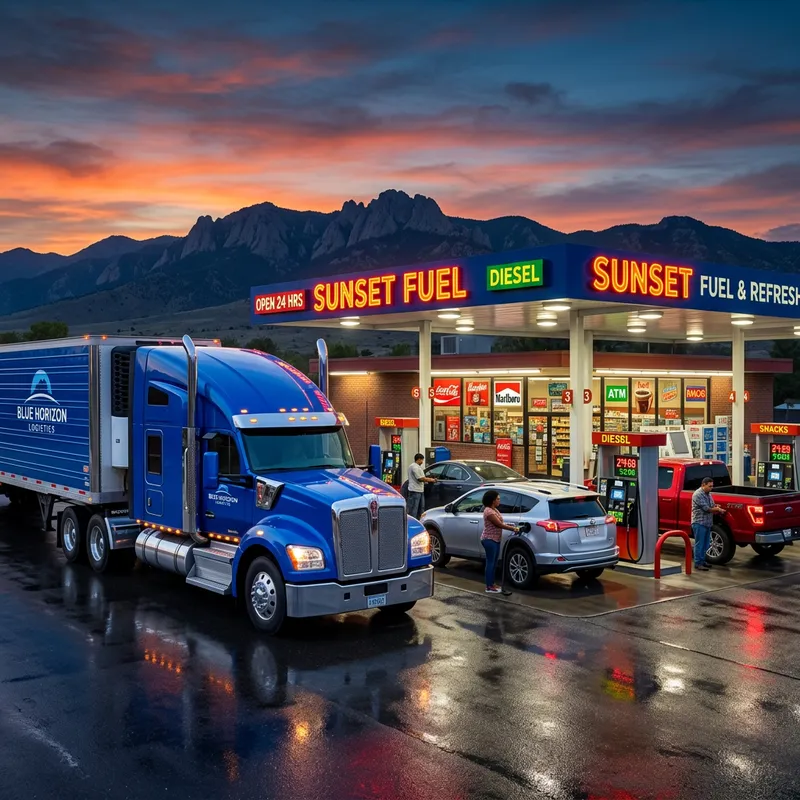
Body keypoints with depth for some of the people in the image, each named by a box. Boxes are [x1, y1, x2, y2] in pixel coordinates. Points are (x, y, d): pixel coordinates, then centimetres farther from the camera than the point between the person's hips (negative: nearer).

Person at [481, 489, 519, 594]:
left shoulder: (494, 510, 13)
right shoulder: (489, 511, -20)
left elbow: (500, 523, 15)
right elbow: (499, 524, -19)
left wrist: (511, 525, 1)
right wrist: (513, 529, -13)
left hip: (496, 539, 10)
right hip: (489, 540, -10)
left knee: (494, 562, 14)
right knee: (490, 562, -6)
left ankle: (492, 584, 22)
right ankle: (489, 587, -2)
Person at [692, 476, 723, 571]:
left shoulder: (708, 494, 13)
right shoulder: (698, 494, -16)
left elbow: (712, 506, 18)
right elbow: (706, 508, -19)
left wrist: (716, 507, -5)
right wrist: (717, 509, -8)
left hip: (707, 523, 9)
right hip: (699, 523, -9)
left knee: (706, 544, 14)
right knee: (699, 544, -5)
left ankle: (702, 560, 23)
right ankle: (698, 563, -2)